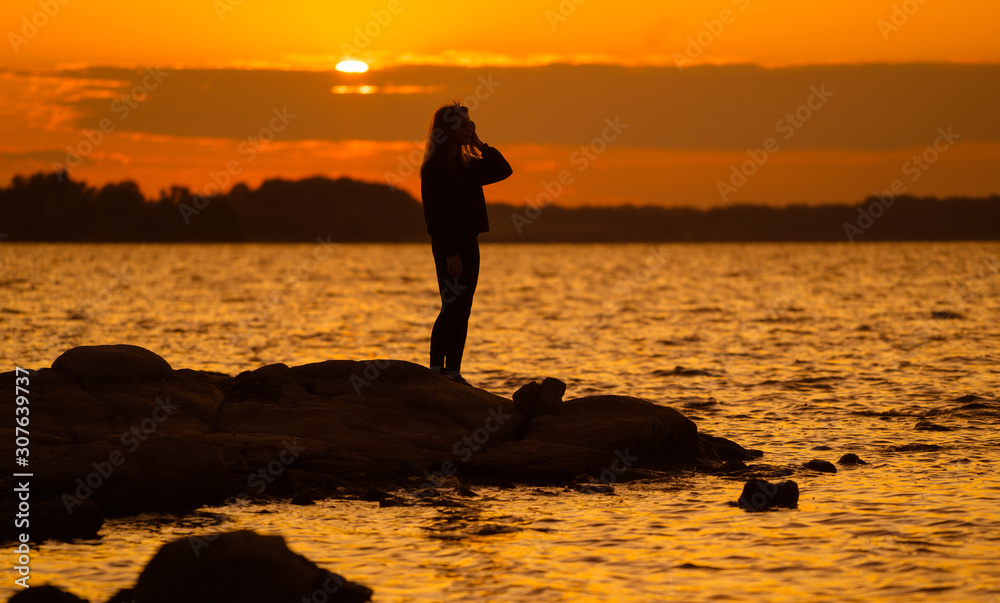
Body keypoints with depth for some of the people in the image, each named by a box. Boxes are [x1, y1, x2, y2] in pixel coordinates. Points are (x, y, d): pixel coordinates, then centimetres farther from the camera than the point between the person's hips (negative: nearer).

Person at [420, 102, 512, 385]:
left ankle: (453, 373, 10)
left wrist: (479, 145, 7)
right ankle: (436, 370, -9)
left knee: (462, 310, 7)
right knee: (452, 306, -11)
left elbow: (502, 170, 17)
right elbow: (436, 212, -16)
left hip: (468, 243, 8)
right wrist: (450, 252, -22)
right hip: (449, 246, -8)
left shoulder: (466, 165, 14)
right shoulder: (435, 166, -11)